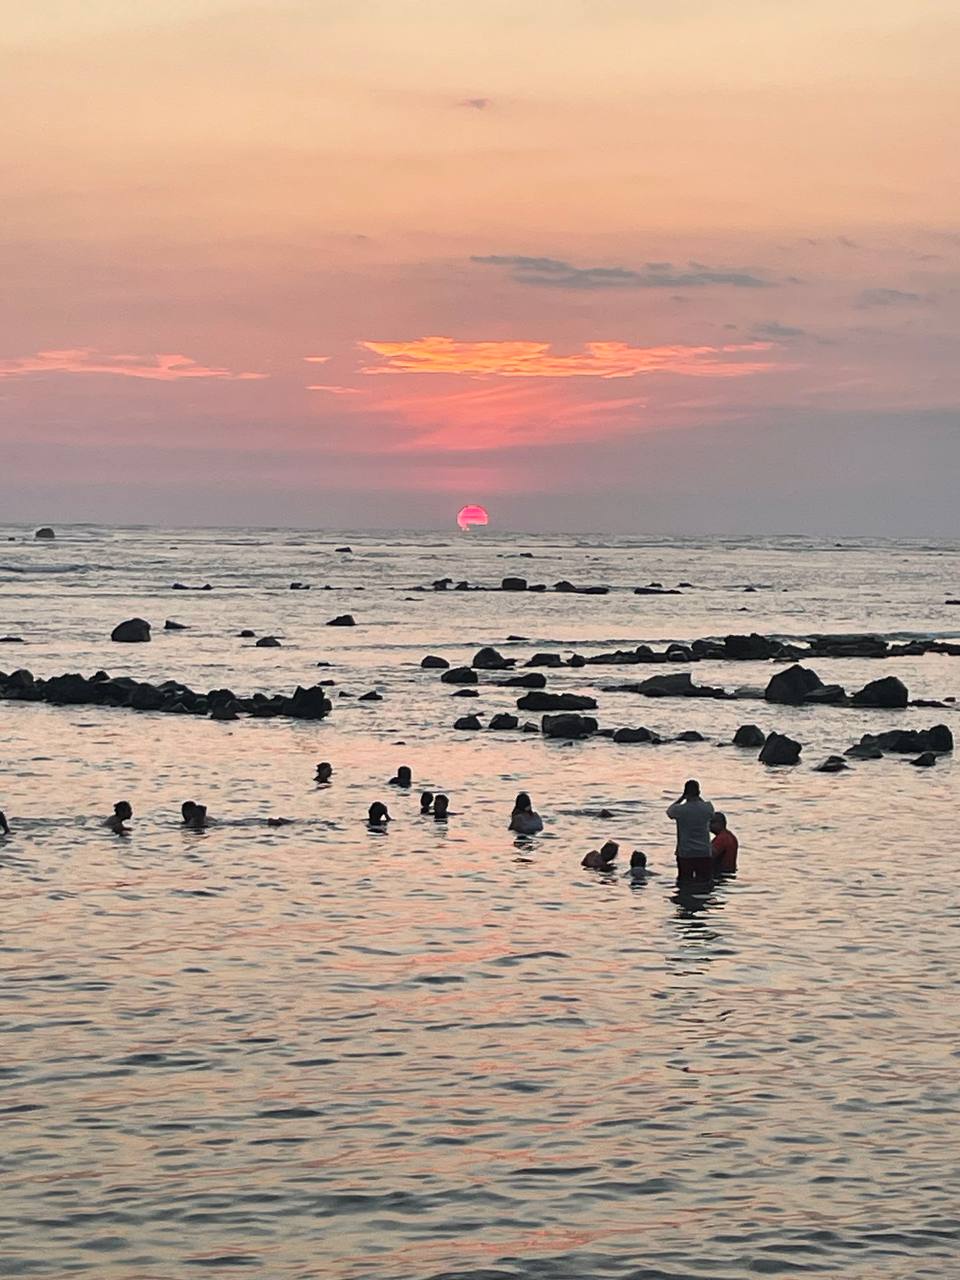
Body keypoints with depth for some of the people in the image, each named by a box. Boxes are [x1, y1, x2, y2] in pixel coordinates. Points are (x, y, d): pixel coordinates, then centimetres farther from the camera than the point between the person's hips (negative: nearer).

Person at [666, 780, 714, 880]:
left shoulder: (679, 810, -10)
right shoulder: (707, 808, -4)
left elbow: (669, 812, 14)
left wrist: (682, 797, 14)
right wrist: (698, 797, 21)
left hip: (685, 855, -1)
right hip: (704, 854, 1)